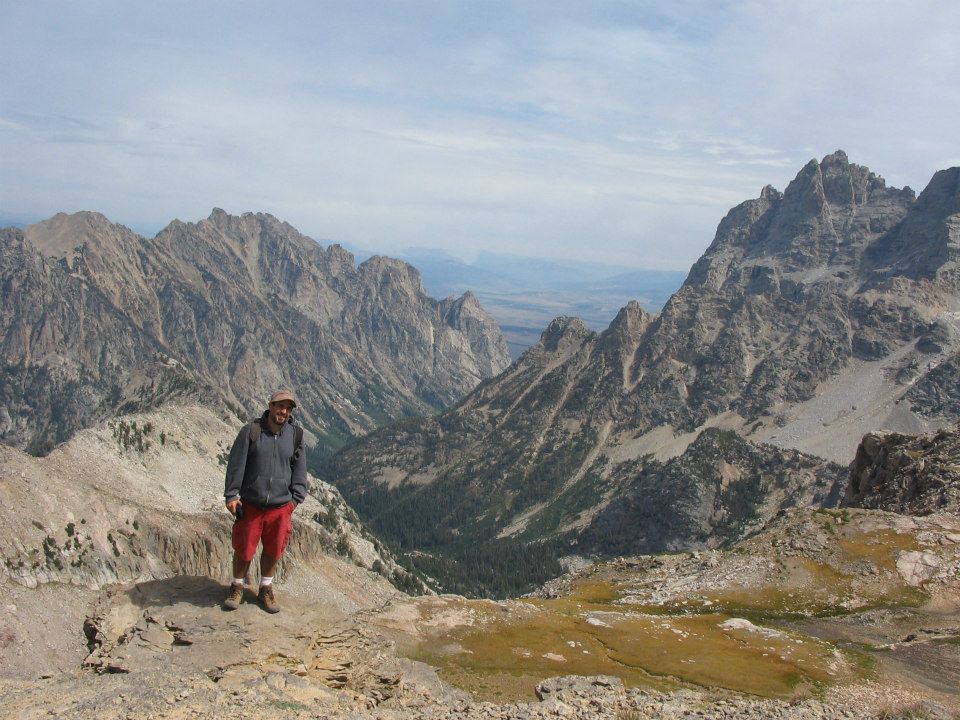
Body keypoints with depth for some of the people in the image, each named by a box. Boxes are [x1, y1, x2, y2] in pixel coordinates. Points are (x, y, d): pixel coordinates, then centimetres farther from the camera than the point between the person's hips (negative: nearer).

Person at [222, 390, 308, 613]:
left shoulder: (295, 435, -1)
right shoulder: (251, 431, -9)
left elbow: (299, 469, 7)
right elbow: (236, 465, -5)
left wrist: (296, 499, 6)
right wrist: (232, 495, -6)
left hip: (281, 507, 2)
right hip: (250, 505, -2)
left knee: (273, 551, 13)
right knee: (244, 550, 8)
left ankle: (266, 589, 35)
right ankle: (237, 588, 32)